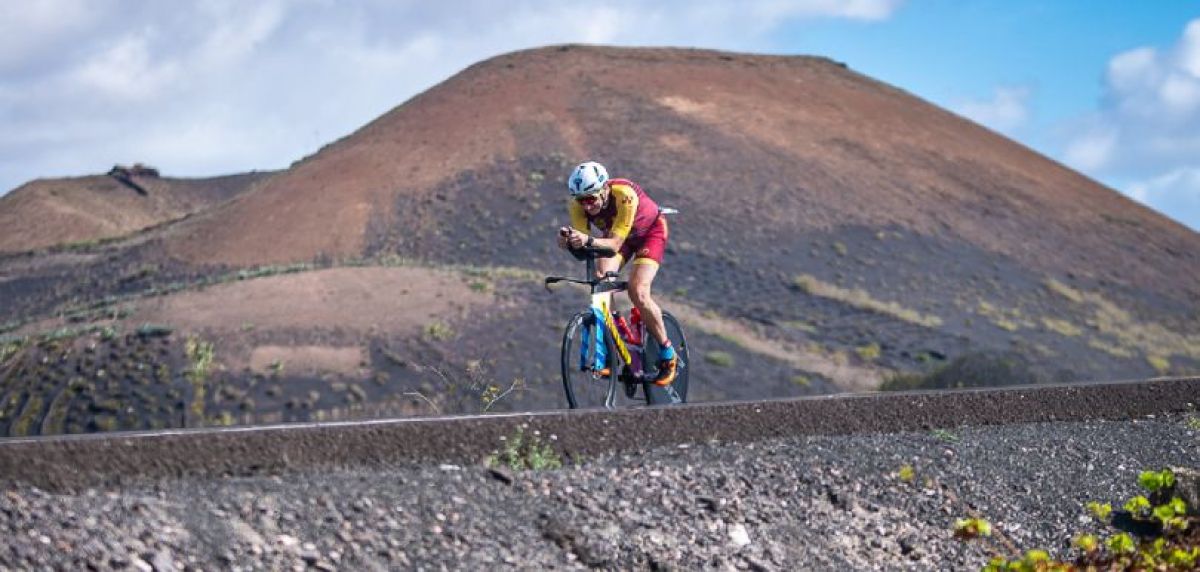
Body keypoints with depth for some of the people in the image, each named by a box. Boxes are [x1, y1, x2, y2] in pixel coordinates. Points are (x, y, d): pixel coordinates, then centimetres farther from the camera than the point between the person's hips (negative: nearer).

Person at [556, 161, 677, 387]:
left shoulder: (624, 196, -39)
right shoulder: (578, 204, -26)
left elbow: (615, 244, -43)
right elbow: (582, 250, -31)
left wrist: (589, 241, -62)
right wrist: (570, 241, -53)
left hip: (649, 231, -4)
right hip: (613, 233, 4)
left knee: (638, 292, -21)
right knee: (601, 279, -22)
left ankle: (668, 354, -3)